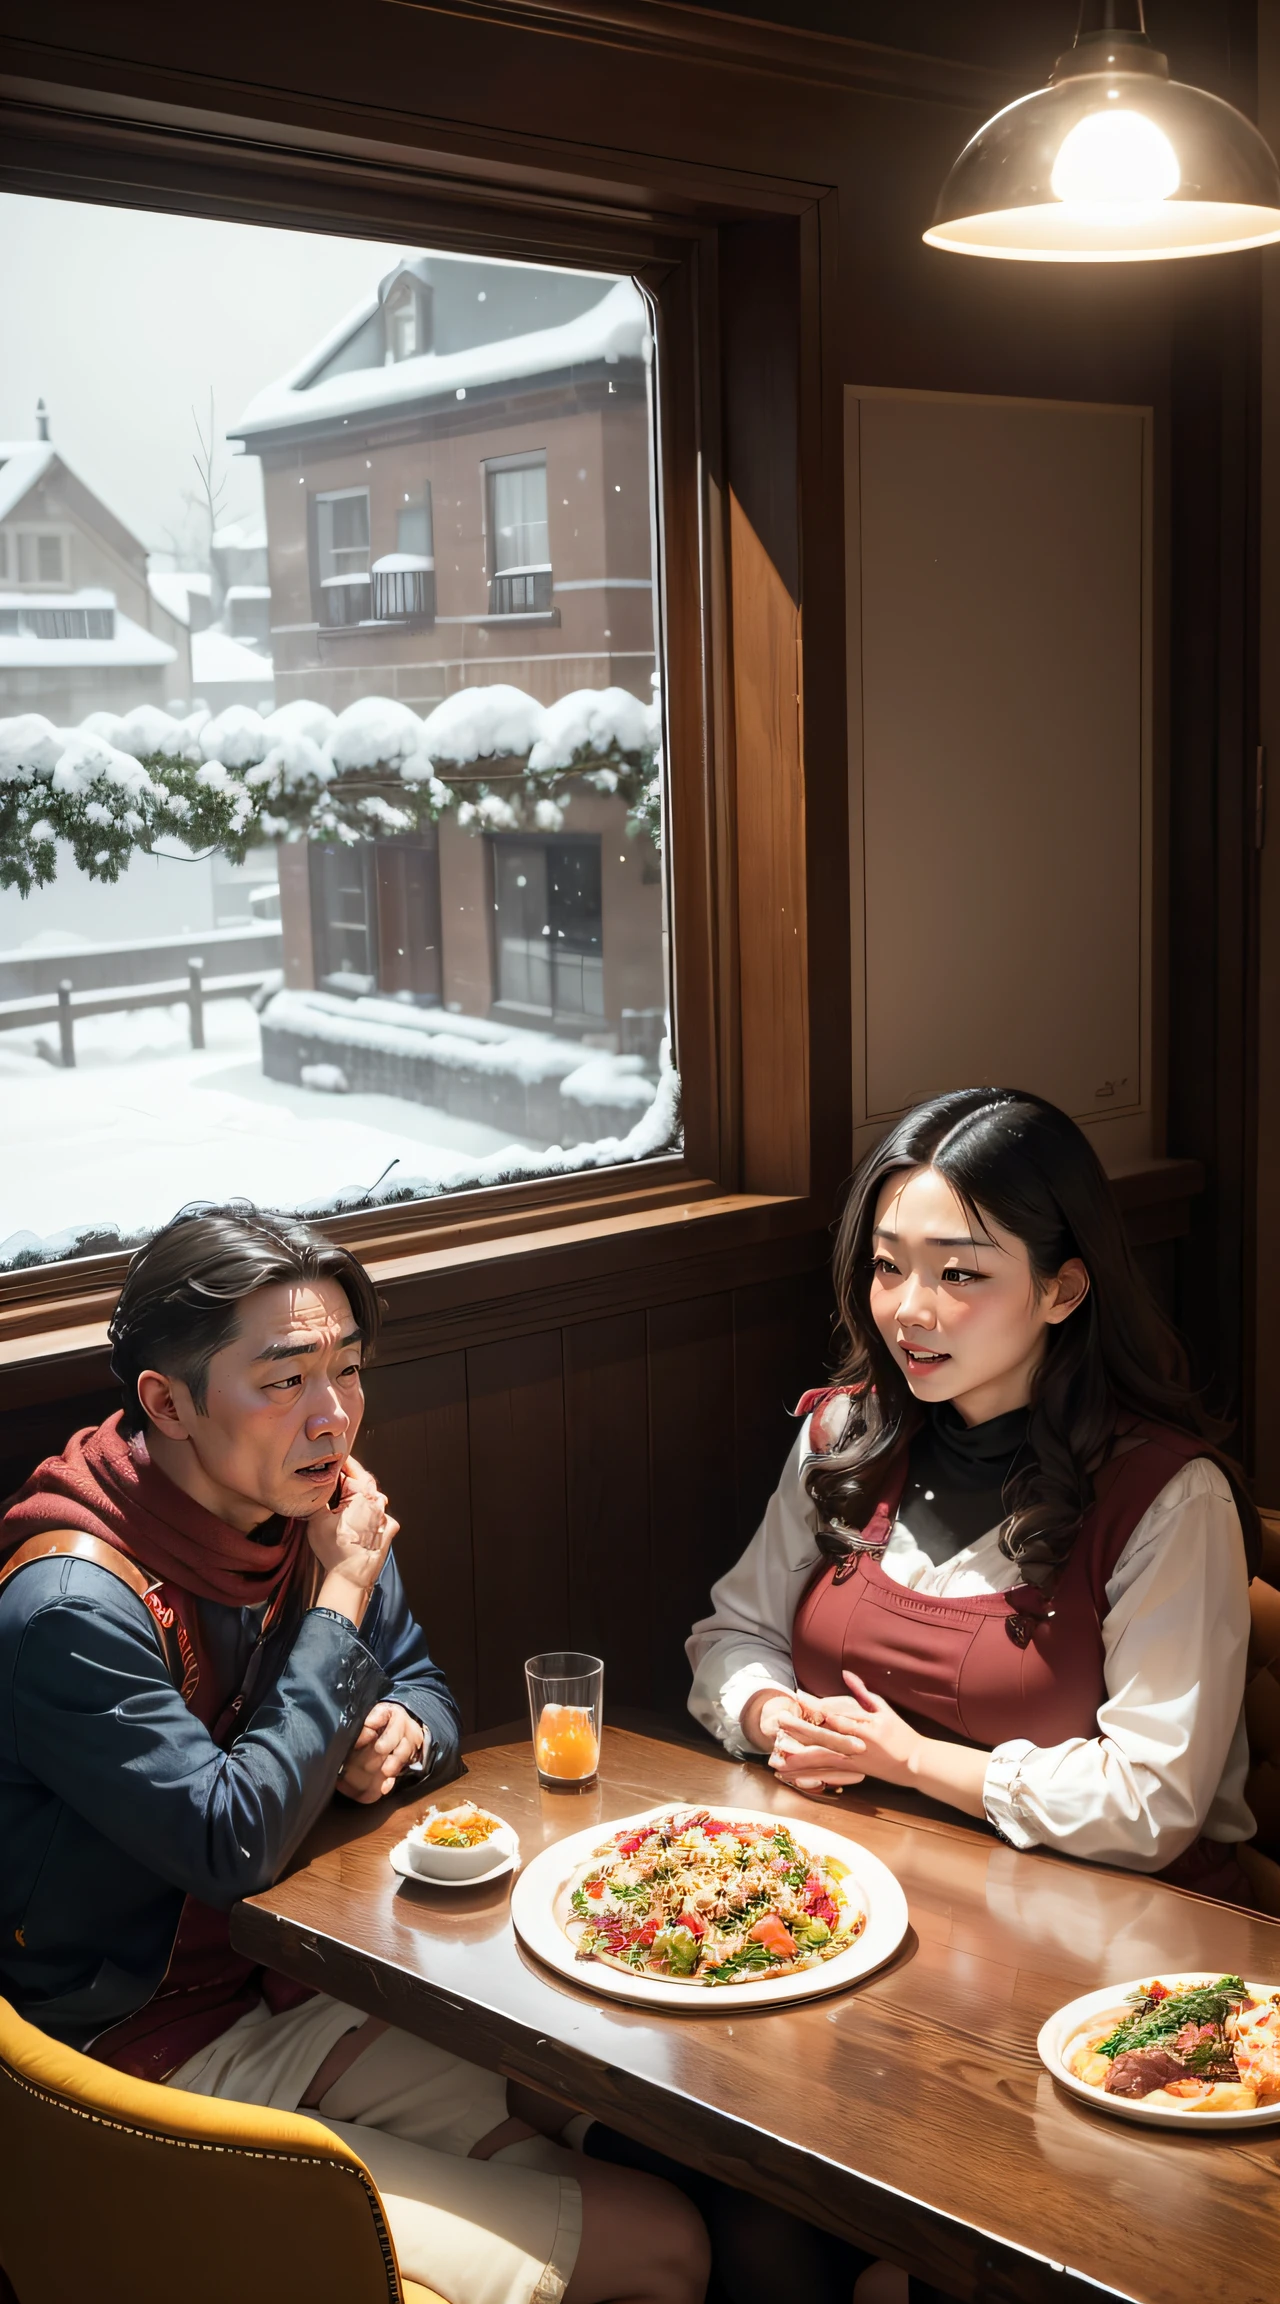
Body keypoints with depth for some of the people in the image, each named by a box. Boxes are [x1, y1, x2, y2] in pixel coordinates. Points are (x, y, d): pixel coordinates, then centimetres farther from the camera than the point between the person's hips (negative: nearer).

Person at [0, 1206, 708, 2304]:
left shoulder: (310, 1511, 0)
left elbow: (423, 1682, 17)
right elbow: (235, 1847, -24)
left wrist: (403, 1731, -8)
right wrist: (342, 1597, -21)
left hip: (292, 1993, 8)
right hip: (161, 2062, -8)